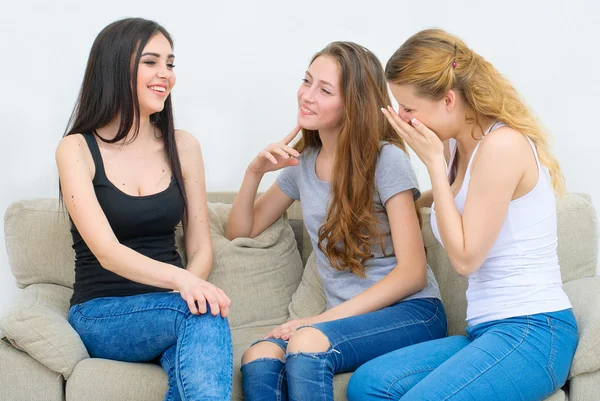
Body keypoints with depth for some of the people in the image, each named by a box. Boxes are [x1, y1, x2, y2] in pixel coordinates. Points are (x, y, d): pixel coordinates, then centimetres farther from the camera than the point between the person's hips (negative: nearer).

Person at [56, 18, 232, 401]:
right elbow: (106, 251, -17)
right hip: (101, 315, -3)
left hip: (169, 305, 3)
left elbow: (201, 249, 8)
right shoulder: (77, 149, -5)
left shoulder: (182, 146, 8)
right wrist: (182, 281, -35)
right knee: (204, 316, -34)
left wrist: (191, 289, -16)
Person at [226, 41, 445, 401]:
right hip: (347, 318, 5)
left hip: (411, 311, -4)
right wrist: (255, 172, 1)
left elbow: (412, 272, -11)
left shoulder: (386, 159, -7)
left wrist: (324, 318, -17)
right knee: (258, 360, -28)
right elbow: (240, 232, 20)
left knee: (307, 343, -35)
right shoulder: (303, 164, 12)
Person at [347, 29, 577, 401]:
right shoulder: (459, 146, 12)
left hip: (532, 331, -8)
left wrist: (433, 161, -11)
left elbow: (465, 257, -13)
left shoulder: (503, 144, -14)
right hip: (490, 330, 8)